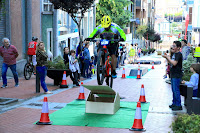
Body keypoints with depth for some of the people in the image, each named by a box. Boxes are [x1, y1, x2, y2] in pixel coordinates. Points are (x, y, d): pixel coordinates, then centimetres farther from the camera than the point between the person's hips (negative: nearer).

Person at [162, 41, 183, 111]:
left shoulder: (179, 54, -15)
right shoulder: (174, 54, 14)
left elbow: (174, 63, -25)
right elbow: (170, 63, 21)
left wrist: (167, 57, -19)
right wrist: (166, 58, 5)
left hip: (177, 75, -10)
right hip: (173, 75, 10)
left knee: (176, 90, -7)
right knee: (173, 90, 15)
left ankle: (178, 105, -1)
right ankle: (174, 103, 24)